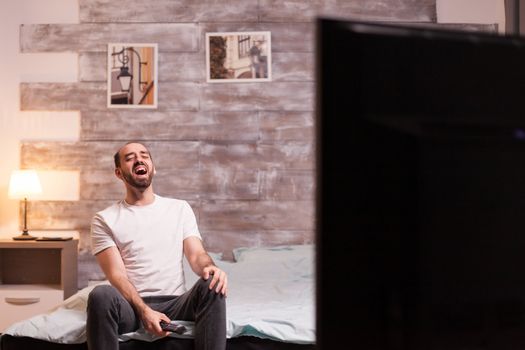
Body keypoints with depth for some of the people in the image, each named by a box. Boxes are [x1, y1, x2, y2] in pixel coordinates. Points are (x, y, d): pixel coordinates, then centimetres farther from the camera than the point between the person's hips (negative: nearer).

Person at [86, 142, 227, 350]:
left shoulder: (180, 208, 13)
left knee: (212, 286, -29)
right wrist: (144, 310, -22)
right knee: (101, 294, -35)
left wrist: (209, 267, -23)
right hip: (132, 306, -1)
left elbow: (196, 255, 4)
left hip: (175, 303, 2)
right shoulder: (105, 219, 6)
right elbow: (117, 275, -4)